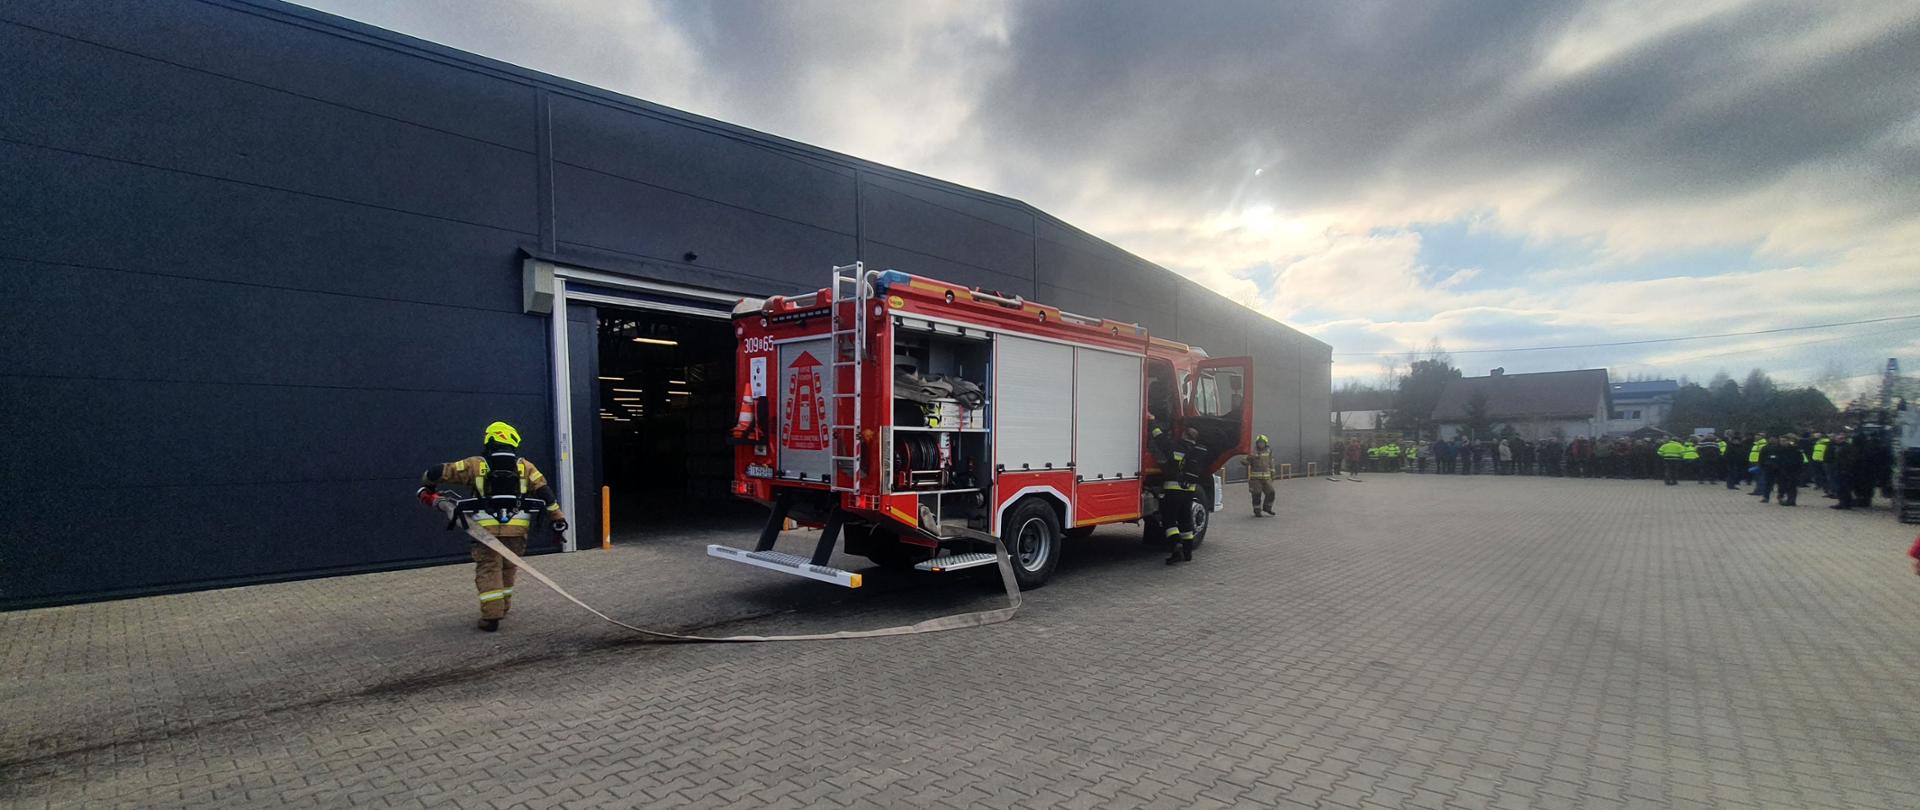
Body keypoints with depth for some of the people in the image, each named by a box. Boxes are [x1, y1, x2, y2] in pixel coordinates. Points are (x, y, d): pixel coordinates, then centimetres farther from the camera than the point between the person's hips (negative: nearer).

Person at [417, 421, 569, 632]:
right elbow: (544, 491, 3)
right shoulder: (525, 466, 9)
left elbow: (439, 471, 6)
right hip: (517, 528, 2)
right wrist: (557, 517, 6)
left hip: (486, 527, -1)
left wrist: (427, 488, 26)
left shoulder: (475, 464, 7)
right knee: (507, 567, 18)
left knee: (488, 569, 3)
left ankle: (492, 615, -4)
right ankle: (503, 607, 27)